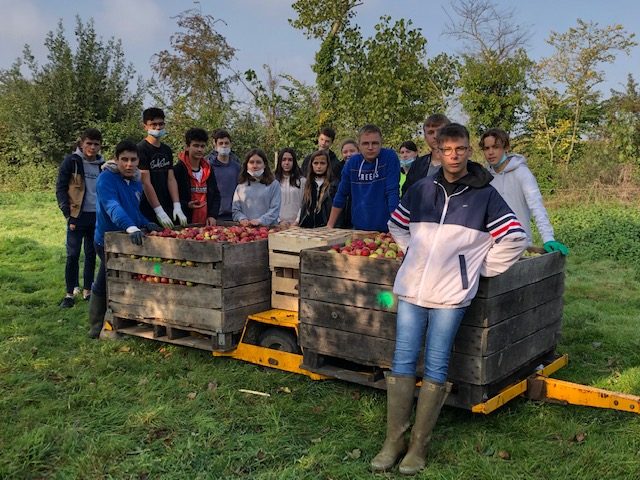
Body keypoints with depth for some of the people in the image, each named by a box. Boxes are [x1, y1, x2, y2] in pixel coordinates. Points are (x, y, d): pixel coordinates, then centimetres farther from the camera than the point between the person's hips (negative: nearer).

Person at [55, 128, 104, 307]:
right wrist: (68, 215, -10)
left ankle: (87, 291, 18)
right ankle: (70, 293, 8)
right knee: (73, 255, -2)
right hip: (77, 216, -4)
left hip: (97, 216, 4)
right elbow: (60, 189, -4)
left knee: (91, 255, 8)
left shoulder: (102, 165, 9)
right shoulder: (71, 162, -3)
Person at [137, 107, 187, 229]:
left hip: (167, 210, 6)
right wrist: (159, 212, -19)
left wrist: (177, 206, -4)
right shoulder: (141, 149, -8)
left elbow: (171, 179, 8)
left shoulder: (167, 150, 13)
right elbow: (146, 183, -14)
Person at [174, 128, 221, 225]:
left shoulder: (208, 170, 13)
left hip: (206, 223, 5)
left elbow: (216, 195, 16)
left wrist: (212, 215, 3)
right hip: (185, 224, -5)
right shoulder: (178, 170, -5)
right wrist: (186, 205, -21)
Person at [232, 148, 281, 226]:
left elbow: (274, 209, 1)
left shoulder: (273, 184, 8)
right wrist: (242, 219, -6)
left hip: (267, 227, -2)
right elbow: (235, 209, 14)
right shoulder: (241, 186, 16)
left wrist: (260, 221, -12)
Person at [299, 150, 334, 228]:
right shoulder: (309, 185, 13)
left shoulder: (332, 185, -5)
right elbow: (304, 208, 16)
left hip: (325, 228, -5)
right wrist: (301, 224, 10)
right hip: (308, 227, 5)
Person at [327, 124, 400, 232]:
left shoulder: (390, 157, -8)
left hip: (385, 230, -3)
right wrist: (329, 226, 10)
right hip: (359, 229, 3)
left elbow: (392, 192, -14)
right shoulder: (352, 162, 3)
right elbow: (341, 195, 10)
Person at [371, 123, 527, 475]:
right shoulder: (421, 190, 7)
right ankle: (394, 441, 15)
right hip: (411, 289, 3)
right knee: (402, 363, 4)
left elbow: (515, 238, -1)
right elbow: (397, 225, 23)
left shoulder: (485, 194, -2)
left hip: (450, 294, -3)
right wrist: (414, 254, 12)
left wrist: (484, 268, -1)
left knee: (435, 367, 2)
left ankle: (419, 445, 13)